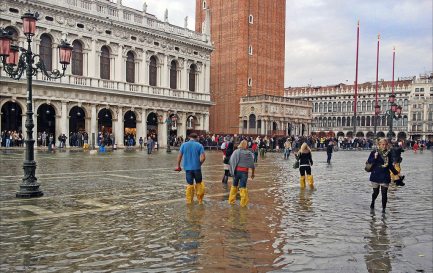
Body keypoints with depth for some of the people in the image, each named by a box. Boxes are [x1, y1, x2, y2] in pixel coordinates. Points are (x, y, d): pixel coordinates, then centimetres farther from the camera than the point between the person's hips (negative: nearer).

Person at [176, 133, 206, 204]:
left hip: (187, 167, 1)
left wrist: (178, 165, 11)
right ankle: (200, 200, 17)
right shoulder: (199, 145, -3)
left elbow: (179, 156, 0)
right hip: (197, 167, -1)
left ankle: (189, 200, 15)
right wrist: (199, 164, 6)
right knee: (199, 183, 14)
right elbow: (203, 157, -11)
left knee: (190, 184, 12)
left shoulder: (184, 145, 1)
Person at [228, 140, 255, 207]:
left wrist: (232, 170, 3)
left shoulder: (236, 152, -2)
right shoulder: (249, 153, -2)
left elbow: (231, 161, -6)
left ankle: (231, 200, 25)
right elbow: (252, 164, 1)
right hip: (244, 172, -1)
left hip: (237, 170, 1)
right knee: (243, 187, 3)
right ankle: (243, 203, 6)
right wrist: (252, 173, 12)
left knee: (234, 186, 17)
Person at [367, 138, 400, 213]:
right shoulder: (374, 153, -3)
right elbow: (369, 162, -7)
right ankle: (372, 202, 41)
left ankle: (383, 208, 9)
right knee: (375, 192, 11)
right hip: (375, 176, -1)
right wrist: (374, 158, -23)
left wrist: (396, 172, 13)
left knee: (384, 193, -3)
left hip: (385, 176, 1)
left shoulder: (389, 153, 5)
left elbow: (390, 165, 14)